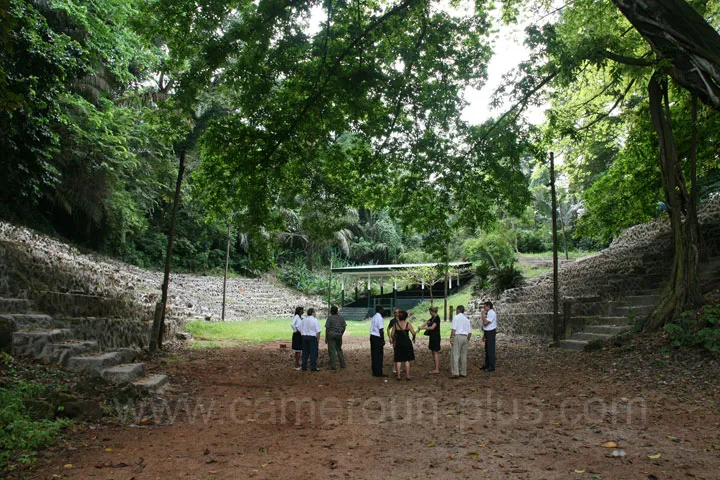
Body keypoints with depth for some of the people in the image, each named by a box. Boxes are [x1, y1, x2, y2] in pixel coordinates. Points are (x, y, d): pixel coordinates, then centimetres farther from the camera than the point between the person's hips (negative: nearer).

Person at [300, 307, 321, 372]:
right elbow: (318, 331, -12)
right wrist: (318, 338, -6)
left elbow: (300, 330, 11)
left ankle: (304, 367, 13)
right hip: (312, 337, -5)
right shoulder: (314, 320, -10)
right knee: (313, 353, 0)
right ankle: (313, 368, -1)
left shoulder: (303, 320, 7)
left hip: (304, 337, 6)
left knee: (305, 353, 11)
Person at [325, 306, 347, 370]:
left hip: (331, 335, -4)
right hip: (339, 335, 4)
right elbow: (344, 327, 7)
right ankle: (342, 364, 14)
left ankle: (333, 366, 1)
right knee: (339, 350, 17)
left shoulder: (330, 318, -9)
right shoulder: (341, 317, 5)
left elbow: (327, 328, -10)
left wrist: (326, 337, -4)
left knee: (332, 351, 1)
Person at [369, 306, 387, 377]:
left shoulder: (373, 317, 15)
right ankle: (379, 372, 2)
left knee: (374, 355, 12)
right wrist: (383, 340, -13)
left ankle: (375, 372, 18)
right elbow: (381, 330, -18)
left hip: (372, 336, 9)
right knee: (379, 355, -2)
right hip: (377, 337, -9)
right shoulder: (379, 318, -13)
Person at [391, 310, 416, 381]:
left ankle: (398, 376, 7)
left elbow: (392, 334, 4)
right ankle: (407, 376, 9)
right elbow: (413, 333, -10)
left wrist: (394, 340, 22)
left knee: (398, 360, 7)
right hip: (407, 343, -1)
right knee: (407, 360, 7)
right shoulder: (408, 324, -7)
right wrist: (413, 339, 10)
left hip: (398, 343, 1)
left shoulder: (396, 324, -1)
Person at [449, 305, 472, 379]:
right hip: (465, 337, 6)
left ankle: (455, 373, -14)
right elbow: (470, 332, 14)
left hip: (457, 336, -6)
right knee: (463, 355, 11)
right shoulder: (467, 319, 16)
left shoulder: (456, 317, -2)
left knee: (455, 355, -7)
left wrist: (451, 338, -13)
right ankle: (463, 373, 15)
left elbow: (453, 329, -13)